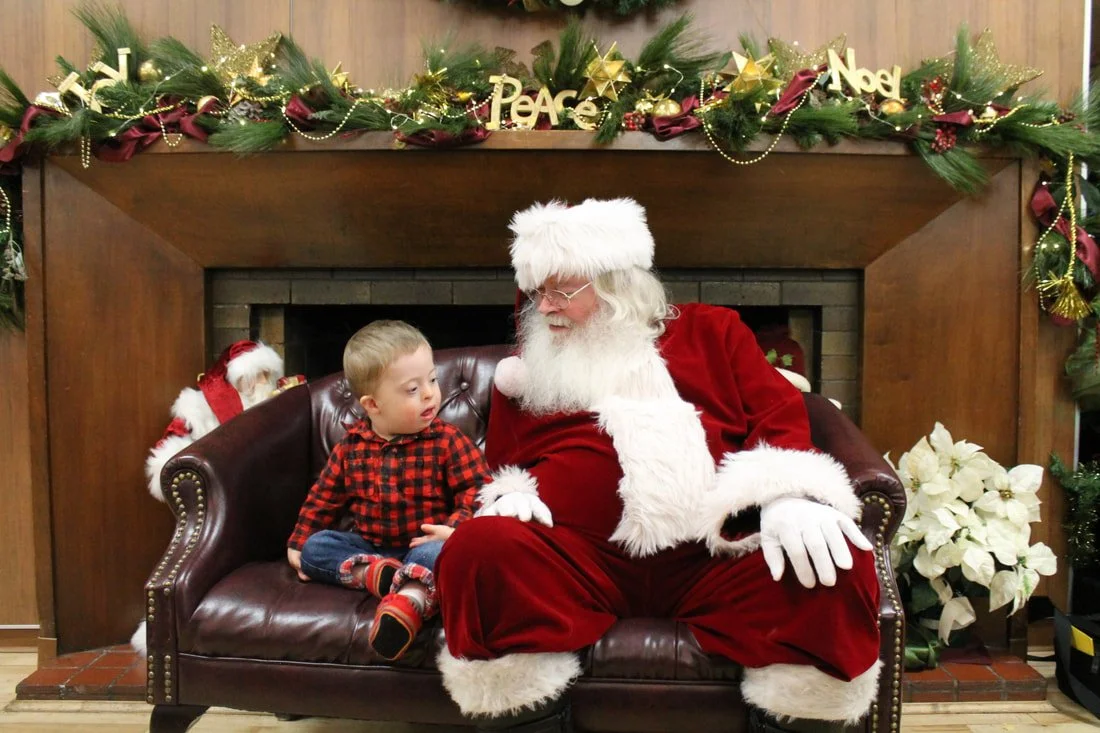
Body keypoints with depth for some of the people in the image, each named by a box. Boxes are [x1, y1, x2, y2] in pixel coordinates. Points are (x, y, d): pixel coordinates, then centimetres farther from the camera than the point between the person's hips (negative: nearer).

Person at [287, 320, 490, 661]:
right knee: (316, 546, -15)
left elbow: (476, 488, -13)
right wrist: (298, 544, 12)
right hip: (368, 548, 4)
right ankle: (375, 573, -35)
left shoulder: (446, 441, -7)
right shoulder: (351, 447, 3)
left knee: (438, 553, -36)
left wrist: (456, 527, -30)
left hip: (424, 546, -4)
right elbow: (323, 498, 15)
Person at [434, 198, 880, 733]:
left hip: (715, 555, 0)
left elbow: (780, 415, 8)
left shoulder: (709, 330, 19)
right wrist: (509, 497, -2)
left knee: (839, 568, -26)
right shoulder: (525, 372, 22)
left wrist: (785, 495, -13)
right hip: (579, 558, 1)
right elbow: (499, 465, 23)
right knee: (479, 550, -30)